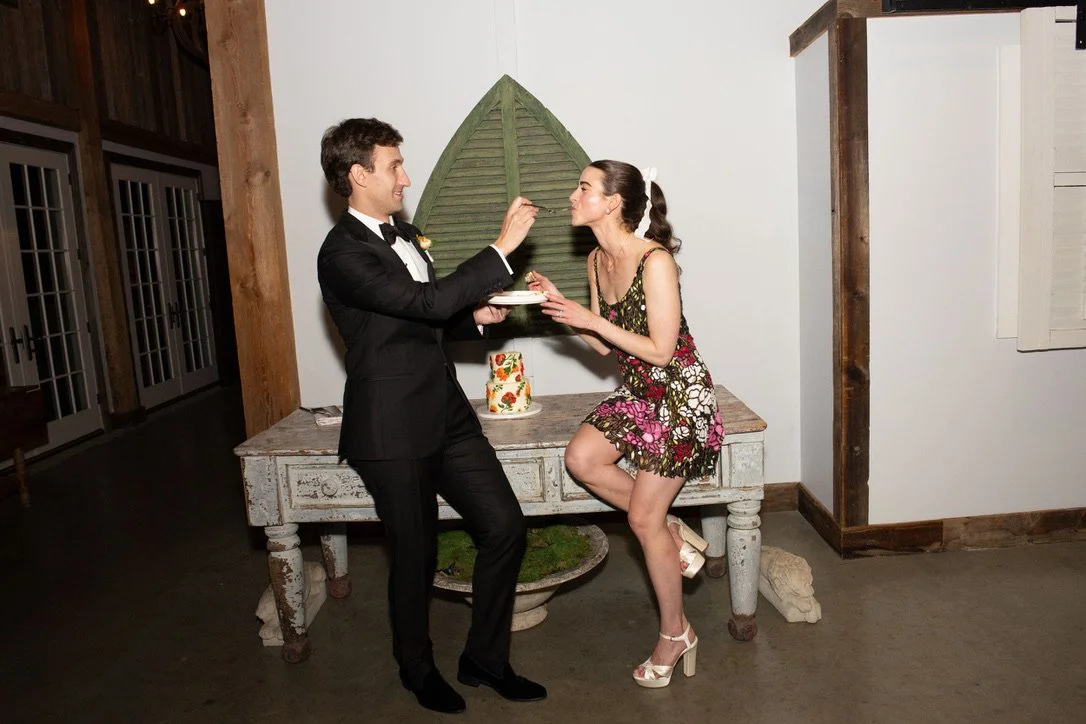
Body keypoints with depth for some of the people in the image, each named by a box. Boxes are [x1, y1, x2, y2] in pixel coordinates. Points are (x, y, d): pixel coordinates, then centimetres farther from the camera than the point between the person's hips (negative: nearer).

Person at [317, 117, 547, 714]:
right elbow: (428, 302, -27)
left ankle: (484, 658, 26)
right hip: (393, 429, -7)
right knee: (415, 554, 8)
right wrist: (501, 248, -21)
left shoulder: (404, 233, 12)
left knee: (504, 525, 6)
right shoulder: (341, 254, -16)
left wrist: (474, 315, 5)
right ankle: (417, 668, 36)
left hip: (446, 412, 8)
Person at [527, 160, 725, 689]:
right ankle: (672, 532, 8)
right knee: (580, 458, -13)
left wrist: (590, 319, -22)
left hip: (679, 394, -8)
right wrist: (559, 304, -3)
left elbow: (659, 350, -21)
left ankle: (675, 634, 19)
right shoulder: (597, 260, 4)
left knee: (642, 517, -4)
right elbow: (606, 346, 8)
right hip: (636, 392, 8)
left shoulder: (654, 260, -21)